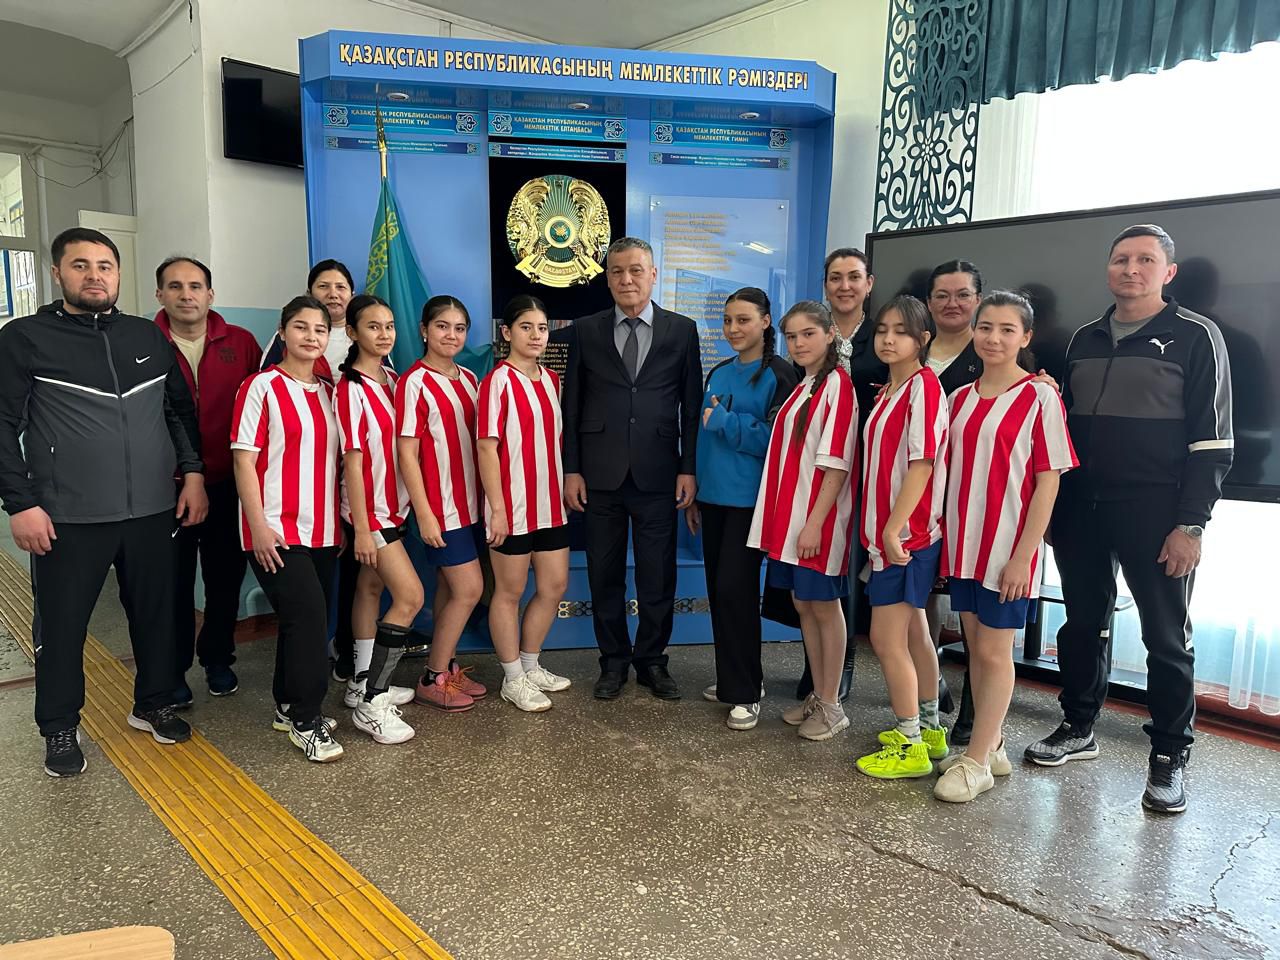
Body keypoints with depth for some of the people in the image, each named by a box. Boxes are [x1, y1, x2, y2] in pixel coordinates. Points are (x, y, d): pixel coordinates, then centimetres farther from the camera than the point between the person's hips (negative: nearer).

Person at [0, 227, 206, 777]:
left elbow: (180, 410, 14)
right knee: (61, 627, 9)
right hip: (68, 518, -3)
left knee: (156, 615, 12)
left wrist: (192, 472, 4)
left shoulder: (148, 336, 9)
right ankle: (60, 729, 27)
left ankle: (154, 704, 31)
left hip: (152, 511, 3)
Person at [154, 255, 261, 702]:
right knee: (173, 581, 10)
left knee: (225, 576, 13)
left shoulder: (242, 343, 0)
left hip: (227, 485, 2)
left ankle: (218, 660, 32)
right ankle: (172, 670, 27)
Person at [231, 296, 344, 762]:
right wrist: (258, 524, -15)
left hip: (322, 529, 7)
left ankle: (290, 705, 29)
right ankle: (306, 720, 3)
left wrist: (342, 521, 13)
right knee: (307, 615, -12)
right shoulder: (262, 387, -7)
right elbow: (244, 460, -9)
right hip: (278, 531, -6)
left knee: (304, 620, 13)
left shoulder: (328, 392, 12)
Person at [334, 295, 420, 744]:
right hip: (369, 510, -8)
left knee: (372, 588, 15)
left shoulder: (392, 379, 8)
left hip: (393, 505, 8)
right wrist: (362, 527, -17)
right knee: (410, 597, -11)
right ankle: (370, 704, -2)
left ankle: (363, 684, 28)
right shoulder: (351, 388, -14)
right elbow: (353, 461, -17)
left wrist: (405, 505, 11)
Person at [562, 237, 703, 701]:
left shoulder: (682, 330, 5)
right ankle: (614, 661, 25)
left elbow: (692, 406, 3)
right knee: (605, 575, 9)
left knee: (658, 575, 7)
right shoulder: (586, 330, 6)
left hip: (657, 473, 0)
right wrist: (571, 469, -1)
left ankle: (652, 660, 25)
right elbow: (572, 405, 5)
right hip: (600, 474, 1)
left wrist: (689, 468, -3)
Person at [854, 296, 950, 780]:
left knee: (887, 638, -5)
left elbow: (923, 462, -19)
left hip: (907, 535, -9)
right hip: (888, 533, 9)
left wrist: (894, 529, -21)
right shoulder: (888, 391, 14)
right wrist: (879, 531, 14)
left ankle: (910, 746, 8)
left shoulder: (924, 386, -13)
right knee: (913, 633, 17)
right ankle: (929, 729, 30)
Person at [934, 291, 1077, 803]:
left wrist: (1023, 556, -14)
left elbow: (1047, 482, -11)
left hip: (1007, 548, -5)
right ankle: (989, 746, 27)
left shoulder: (1040, 397, -8)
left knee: (994, 650, 1)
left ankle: (977, 761, 13)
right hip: (963, 543, 6)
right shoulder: (960, 398, 8)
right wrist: (945, 534, 6)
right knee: (975, 646, 13)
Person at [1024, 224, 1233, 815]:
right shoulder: (1085, 340, 13)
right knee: (1083, 622, 12)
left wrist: (1190, 524, -12)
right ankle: (1078, 729, 27)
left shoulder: (1195, 337, -2)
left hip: (1154, 512, -4)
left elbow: (1211, 441, -6)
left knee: (1166, 635, 3)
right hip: (1080, 507, 5)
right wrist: (1055, 504, 10)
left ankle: (1170, 757, 16)